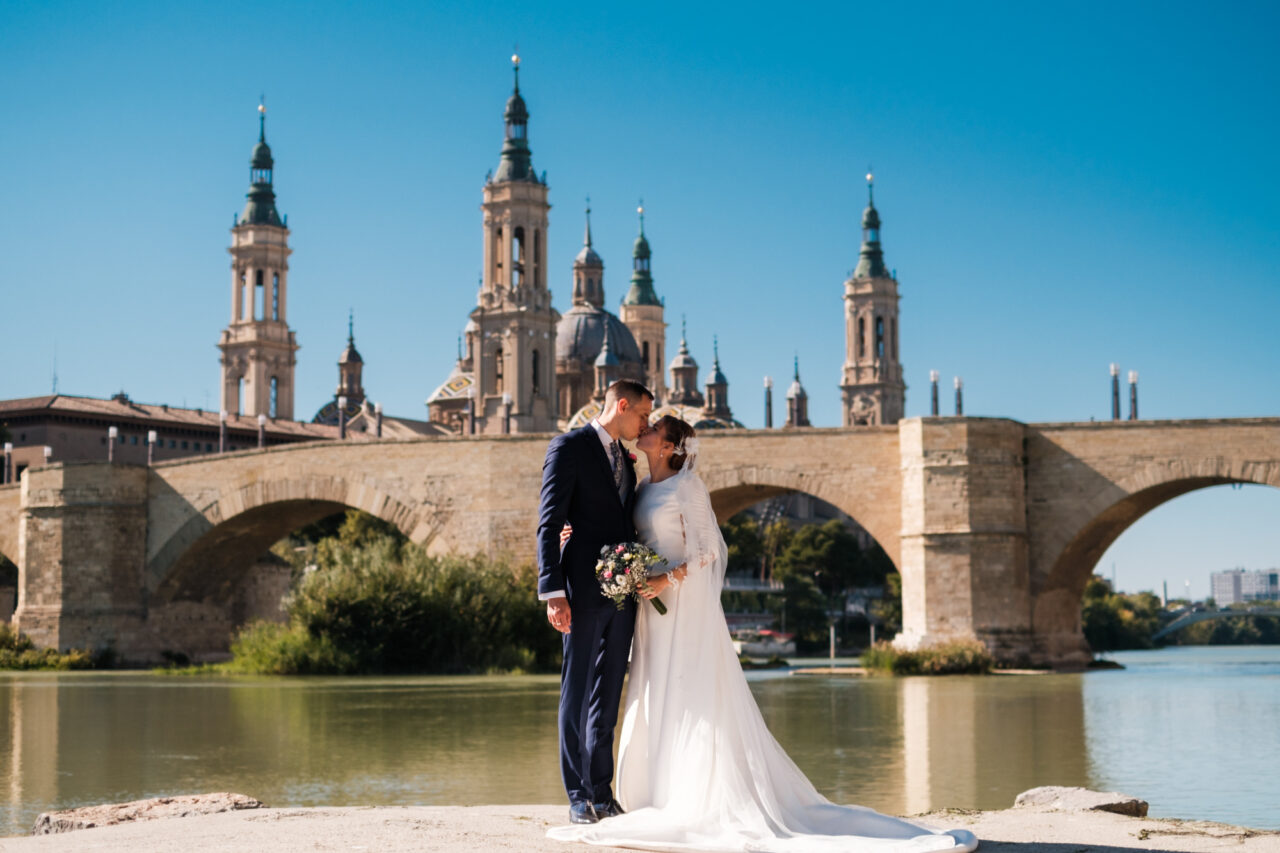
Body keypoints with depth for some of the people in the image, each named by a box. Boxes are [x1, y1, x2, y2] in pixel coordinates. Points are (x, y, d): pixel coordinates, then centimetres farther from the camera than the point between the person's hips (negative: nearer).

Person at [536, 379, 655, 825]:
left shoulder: (626, 460, 19)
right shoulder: (569, 447, -4)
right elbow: (549, 525, -10)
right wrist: (553, 593, -17)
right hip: (584, 588, -7)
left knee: (607, 694, 9)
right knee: (577, 692, -1)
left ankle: (602, 792, 14)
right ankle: (578, 796, 4)